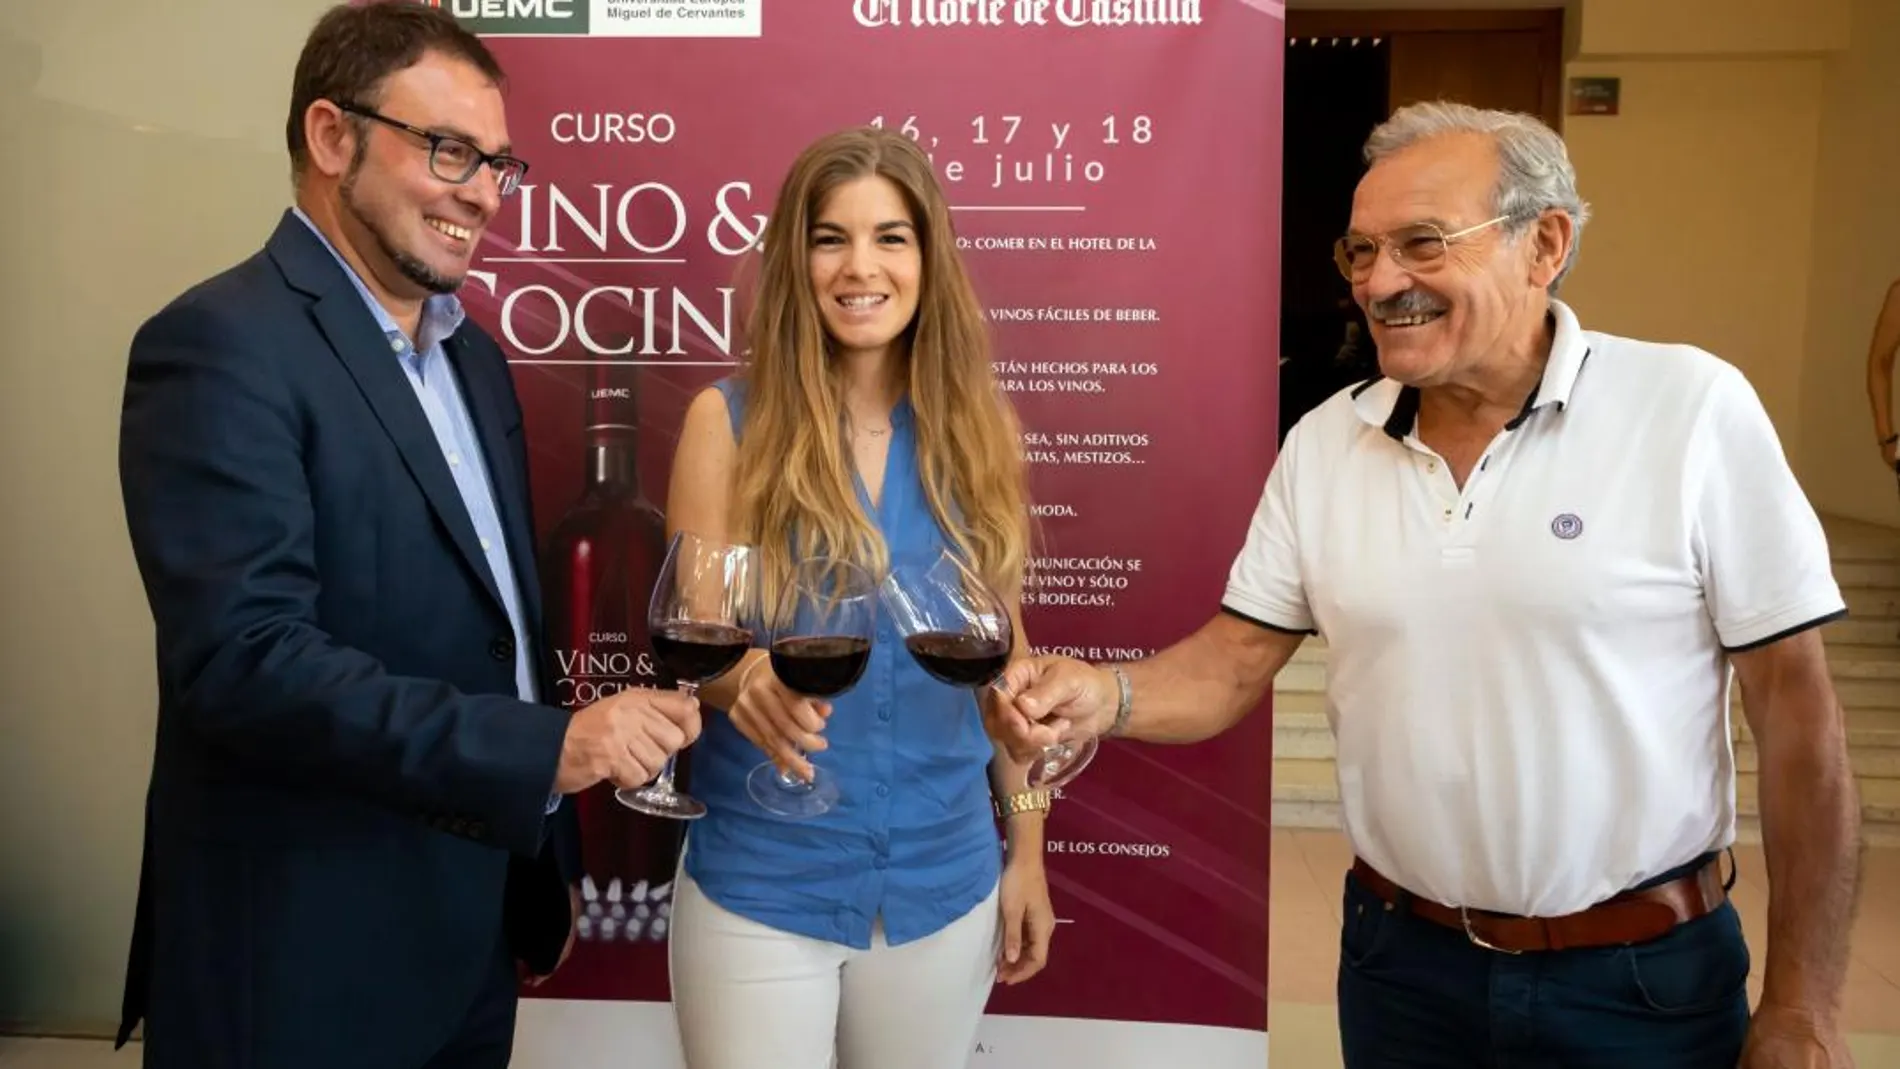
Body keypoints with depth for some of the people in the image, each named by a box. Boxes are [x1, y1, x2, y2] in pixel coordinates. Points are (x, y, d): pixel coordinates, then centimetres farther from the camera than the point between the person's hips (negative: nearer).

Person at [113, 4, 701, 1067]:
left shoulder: (473, 353, 10)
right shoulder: (222, 345, -16)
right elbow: (246, 658, -25)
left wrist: (546, 859, 15)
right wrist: (548, 748, -26)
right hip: (304, 963, -7)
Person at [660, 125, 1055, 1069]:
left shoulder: (979, 427, -1)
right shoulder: (730, 420, -8)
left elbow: (1004, 651, 5)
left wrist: (1028, 848, 6)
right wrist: (747, 675, -30)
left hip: (944, 880, 2)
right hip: (760, 884, -2)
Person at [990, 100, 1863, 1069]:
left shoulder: (1693, 408, -13)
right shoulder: (1323, 441, -2)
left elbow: (1794, 704, -10)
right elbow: (1236, 659, 1)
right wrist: (1106, 696, -21)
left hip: (1644, 984, -3)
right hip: (1398, 961, 3)